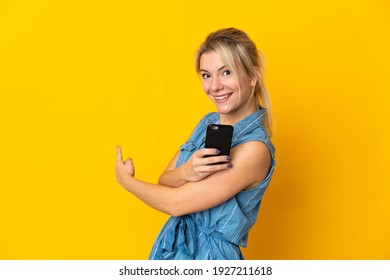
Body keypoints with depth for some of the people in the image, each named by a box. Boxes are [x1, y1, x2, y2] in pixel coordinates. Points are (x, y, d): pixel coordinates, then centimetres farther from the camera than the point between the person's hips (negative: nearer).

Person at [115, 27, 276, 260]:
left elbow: (176, 203, -22)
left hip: (208, 254, -6)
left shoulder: (254, 149, -23)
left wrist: (125, 179, -6)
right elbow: (164, 183, -2)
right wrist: (185, 173, -23)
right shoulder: (208, 123, -1)